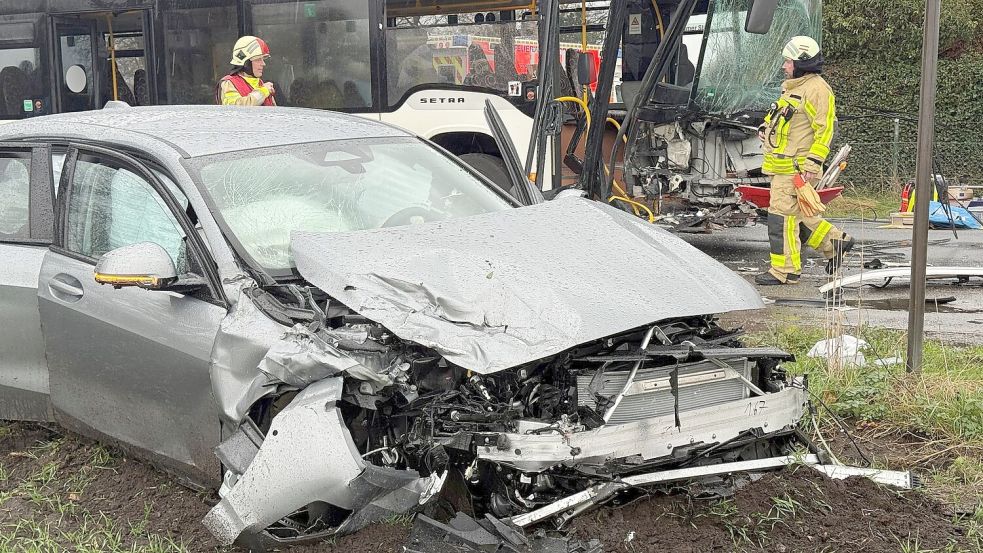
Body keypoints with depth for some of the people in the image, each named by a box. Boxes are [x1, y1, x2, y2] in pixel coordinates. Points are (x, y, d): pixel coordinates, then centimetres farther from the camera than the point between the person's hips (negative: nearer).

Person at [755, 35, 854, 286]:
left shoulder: (817, 89, -12)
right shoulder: (792, 86, 19)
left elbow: (825, 130, -16)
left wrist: (813, 163, -21)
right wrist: (766, 127, 14)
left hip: (795, 167, -10)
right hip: (781, 164, 10)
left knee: (782, 215, -8)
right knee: (797, 212, 17)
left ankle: (784, 270, -2)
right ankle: (834, 242, 30)